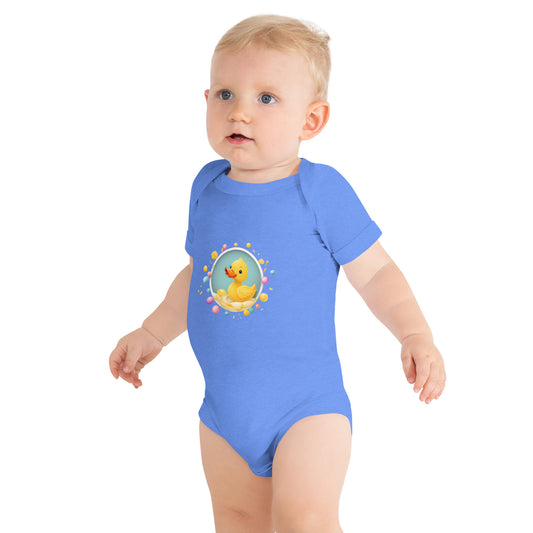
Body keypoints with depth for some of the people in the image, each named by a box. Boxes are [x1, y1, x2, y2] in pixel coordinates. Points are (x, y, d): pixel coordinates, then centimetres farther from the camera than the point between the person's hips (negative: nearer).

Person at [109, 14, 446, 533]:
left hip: (308, 404, -5)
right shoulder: (207, 187, 3)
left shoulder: (321, 190, -12)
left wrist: (415, 336, -19)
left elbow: (374, 272, -6)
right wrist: (152, 333, 21)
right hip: (225, 406, 5)